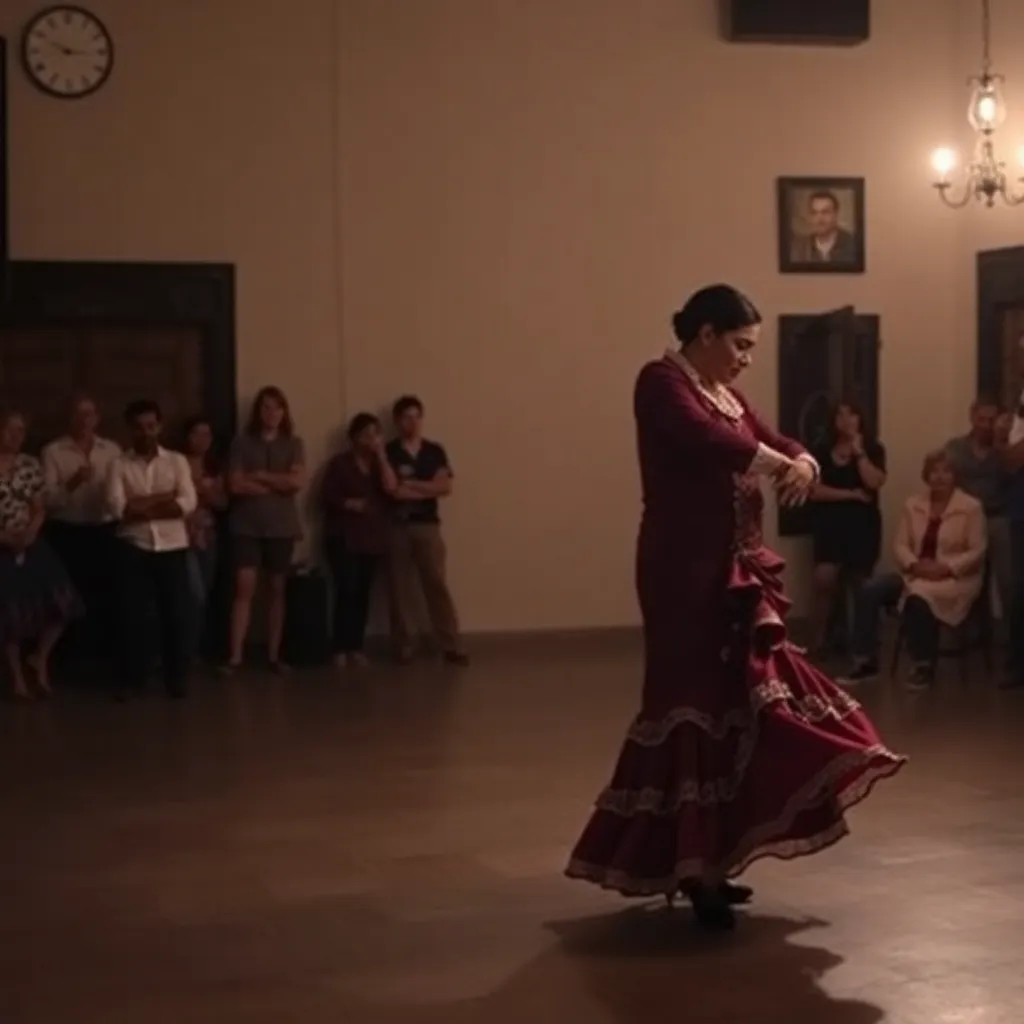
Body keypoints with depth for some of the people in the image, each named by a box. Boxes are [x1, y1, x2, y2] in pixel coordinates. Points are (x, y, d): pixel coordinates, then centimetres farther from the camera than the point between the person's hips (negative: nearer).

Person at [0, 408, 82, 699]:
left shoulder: (30, 465, 5)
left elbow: (39, 508, 7)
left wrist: (31, 531, -13)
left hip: (31, 546, 4)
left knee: (58, 603, -6)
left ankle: (40, 658, 16)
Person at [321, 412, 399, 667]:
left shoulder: (380, 462, 13)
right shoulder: (340, 463, 1)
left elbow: (391, 488, -6)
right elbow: (327, 495, -4)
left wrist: (381, 455, -9)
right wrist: (348, 504, -20)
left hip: (373, 538, 4)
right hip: (344, 537, -4)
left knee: (363, 594, 2)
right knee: (346, 591, -12)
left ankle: (356, 648, 7)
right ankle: (340, 649, -10)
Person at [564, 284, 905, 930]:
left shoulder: (728, 395, 18)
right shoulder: (663, 383, -9)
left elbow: (777, 444, 14)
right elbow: (708, 441, -26)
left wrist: (803, 462, -10)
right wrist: (782, 465, -13)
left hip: (733, 570, 9)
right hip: (687, 570, -9)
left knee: (735, 701, 9)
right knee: (697, 704, -7)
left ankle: (703, 862, 16)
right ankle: (693, 867, -2)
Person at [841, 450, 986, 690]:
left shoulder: (971, 507, -3)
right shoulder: (913, 504, 10)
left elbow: (976, 552, -7)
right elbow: (900, 545, 7)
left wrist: (945, 568, -20)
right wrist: (914, 564, -14)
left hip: (956, 578, -5)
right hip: (916, 574, 5)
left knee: (919, 597, -37)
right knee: (869, 589, -21)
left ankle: (923, 667, -20)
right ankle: (866, 662, -17)